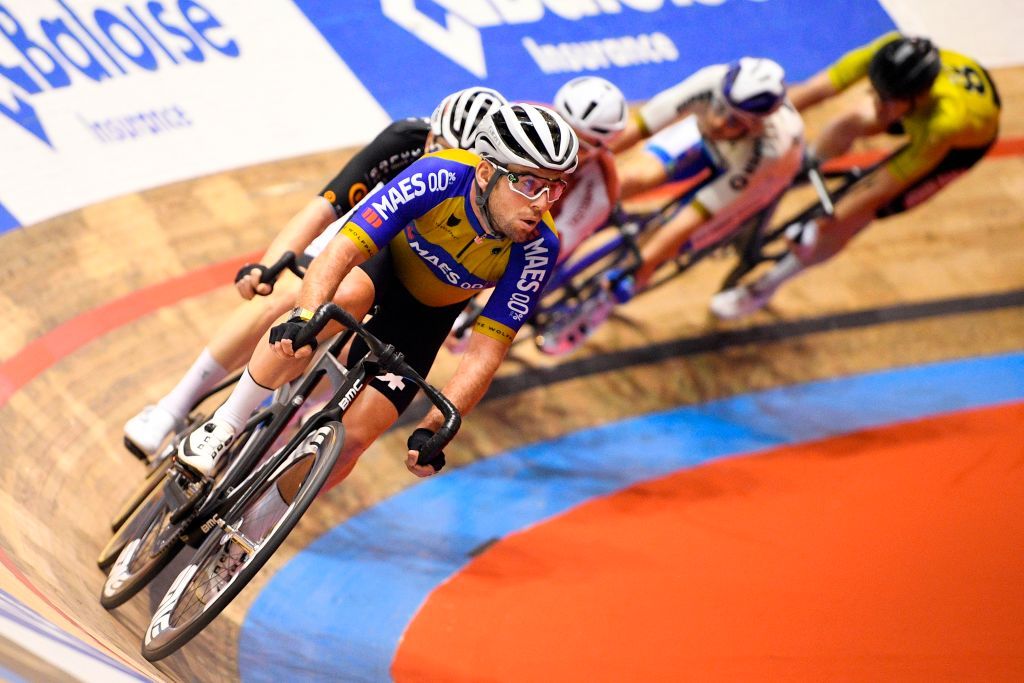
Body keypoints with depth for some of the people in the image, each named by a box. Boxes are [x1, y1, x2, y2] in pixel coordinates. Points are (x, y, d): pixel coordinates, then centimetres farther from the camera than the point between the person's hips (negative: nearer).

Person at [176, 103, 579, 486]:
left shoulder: (538, 248, -30)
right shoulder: (438, 177, -36)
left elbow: (485, 353, -26)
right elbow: (340, 251, -42)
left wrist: (432, 430, -37)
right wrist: (304, 319, -60)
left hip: (425, 313, 2)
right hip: (379, 261, -2)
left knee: (349, 441, -11)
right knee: (342, 298, -40)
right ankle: (223, 429, -26)